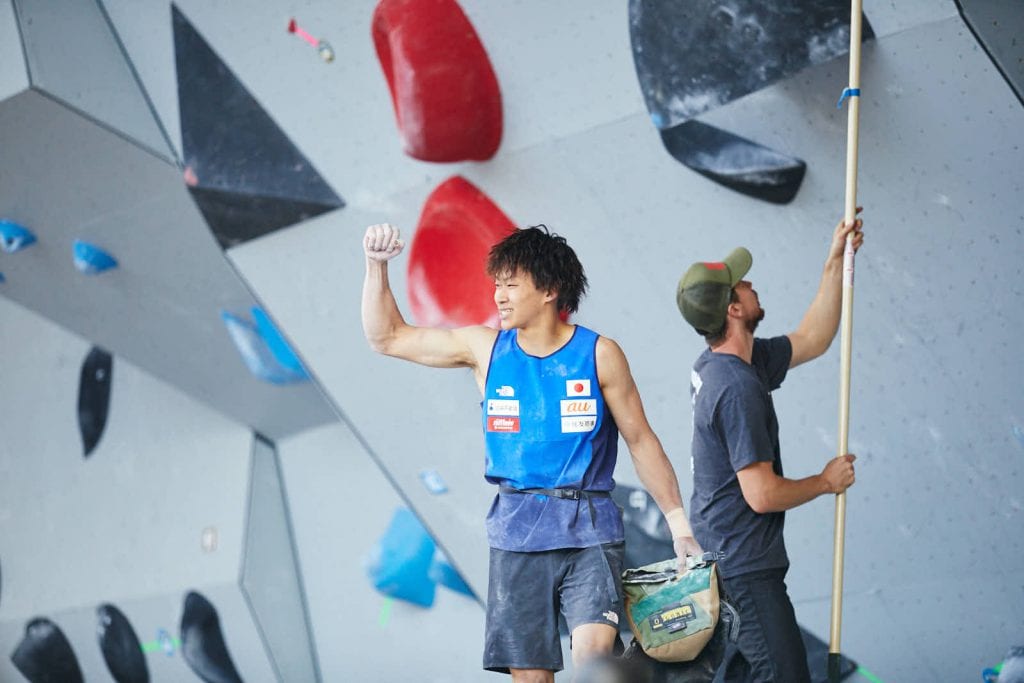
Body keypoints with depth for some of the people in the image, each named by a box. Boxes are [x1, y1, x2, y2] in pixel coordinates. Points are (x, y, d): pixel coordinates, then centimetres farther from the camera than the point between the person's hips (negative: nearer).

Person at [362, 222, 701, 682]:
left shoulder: (598, 355, -3)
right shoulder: (485, 348, 5)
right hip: (517, 530, 3)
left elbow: (641, 441, 3)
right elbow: (387, 338, 10)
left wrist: (679, 525, 1)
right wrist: (376, 265, -3)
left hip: (589, 529, -3)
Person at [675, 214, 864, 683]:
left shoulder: (716, 363, 7)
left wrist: (836, 263, 14)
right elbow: (763, 494, -24)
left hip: (716, 553, 10)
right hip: (744, 567, -10)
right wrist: (827, 482, -7)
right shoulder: (737, 388, -23)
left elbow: (811, 340, 20)